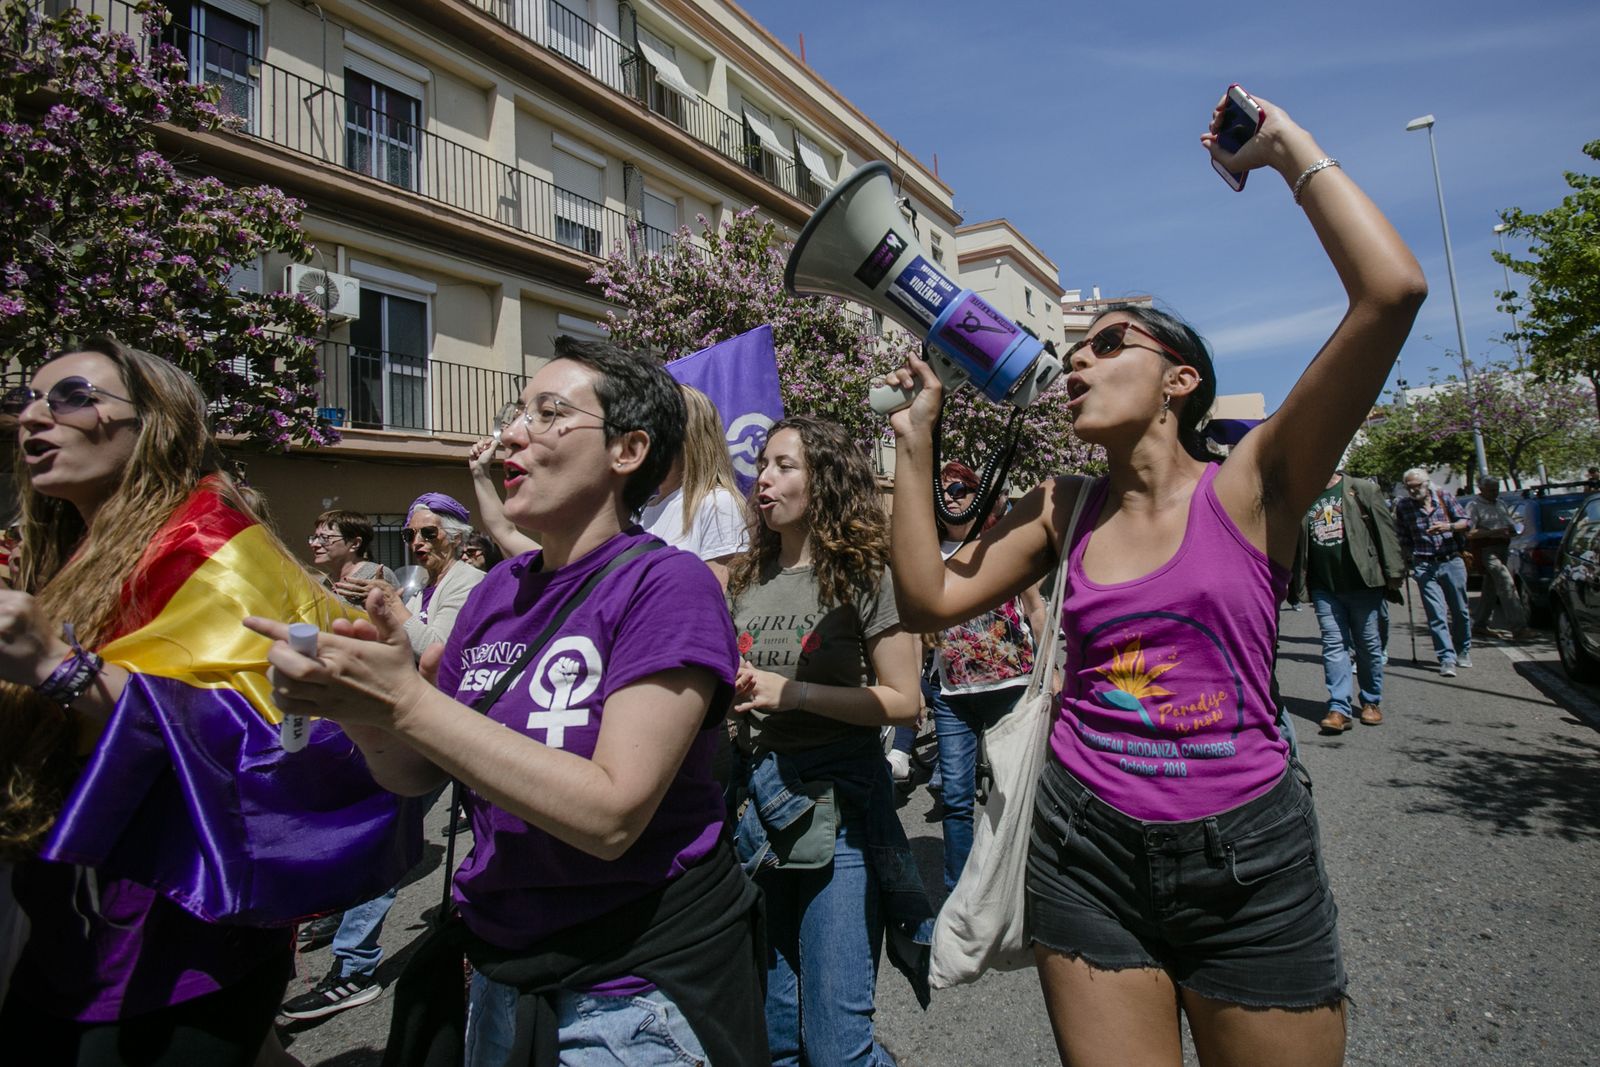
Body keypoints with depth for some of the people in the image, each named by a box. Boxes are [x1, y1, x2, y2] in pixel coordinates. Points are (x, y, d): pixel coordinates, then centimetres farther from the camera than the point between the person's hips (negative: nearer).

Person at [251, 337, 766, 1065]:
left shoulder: (664, 583, -18)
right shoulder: (499, 589, 1)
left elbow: (612, 813, -26)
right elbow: (419, 775, 5)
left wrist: (406, 700, -27)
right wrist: (364, 710, -16)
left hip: (636, 985, -6)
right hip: (499, 968, 6)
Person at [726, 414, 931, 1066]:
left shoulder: (862, 574, -6)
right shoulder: (745, 579, 9)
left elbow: (903, 701, -10)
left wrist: (794, 693, -17)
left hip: (836, 806, -5)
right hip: (757, 799, 5)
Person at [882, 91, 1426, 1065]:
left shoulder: (1249, 487, -7)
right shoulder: (1063, 510, 4)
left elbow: (1394, 290, -18)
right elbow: (931, 600, -1)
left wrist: (1291, 149, -7)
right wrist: (917, 441, -1)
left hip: (1247, 854, -2)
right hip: (1086, 848, 3)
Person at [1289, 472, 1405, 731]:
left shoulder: (1362, 490, 1)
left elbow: (1386, 531, -2)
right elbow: (1295, 543, 13)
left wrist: (1394, 573, -7)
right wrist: (1293, 581, 8)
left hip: (1363, 583, -2)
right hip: (1324, 588, 2)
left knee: (1369, 645, 9)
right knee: (1333, 644, -1)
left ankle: (1372, 702, 24)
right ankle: (1339, 708, -1)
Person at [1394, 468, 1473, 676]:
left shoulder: (1443, 498, 2)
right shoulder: (1402, 506, -1)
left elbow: (1465, 522, 6)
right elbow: (1402, 538, 5)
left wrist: (1449, 526, -14)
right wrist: (1407, 562, 2)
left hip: (1452, 563, 2)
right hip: (1425, 567, -2)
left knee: (1460, 611, 11)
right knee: (1436, 614, -7)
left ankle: (1463, 650, 31)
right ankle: (1447, 658, -6)